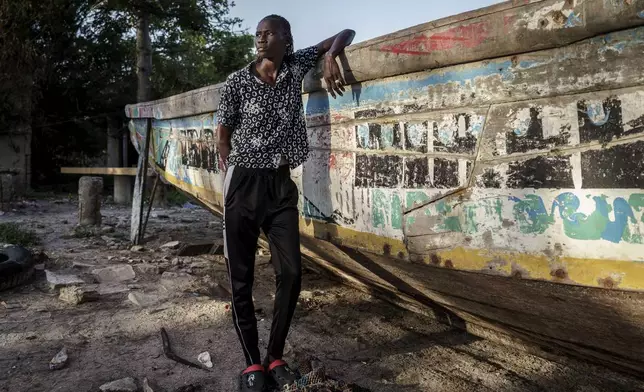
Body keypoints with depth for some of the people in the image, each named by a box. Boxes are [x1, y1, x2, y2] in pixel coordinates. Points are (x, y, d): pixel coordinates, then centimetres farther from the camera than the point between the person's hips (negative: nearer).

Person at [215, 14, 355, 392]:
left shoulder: (296, 66, 5)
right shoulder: (237, 82, -1)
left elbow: (345, 34, 9)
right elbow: (224, 135, 5)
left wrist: (331, 57, -12)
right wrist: (233, 176, 2)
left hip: (281, 184, 2)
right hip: (244, 183, -2)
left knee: (291, 272, -2)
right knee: (241, 277, 0)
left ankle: (276, 356, 16)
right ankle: (252, 361, 15)